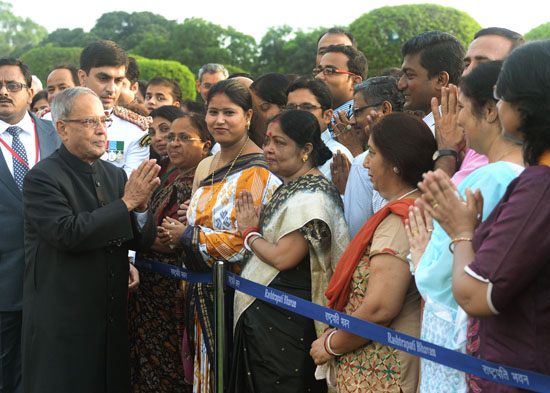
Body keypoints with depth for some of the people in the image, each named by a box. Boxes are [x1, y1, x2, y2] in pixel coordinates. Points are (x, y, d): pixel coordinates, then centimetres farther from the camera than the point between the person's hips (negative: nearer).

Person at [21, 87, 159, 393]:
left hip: (112, 320, 6)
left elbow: (143, 240, 7)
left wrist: (142, 206, -13)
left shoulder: (115, 175, 10)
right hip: (62, 324, -6)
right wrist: (126, 203, -21)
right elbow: (68, 233, -24)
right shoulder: (42, 178, -10)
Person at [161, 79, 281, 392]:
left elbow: (246, 243, -20)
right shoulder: (206, 166, 11)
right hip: (202, 292, 8)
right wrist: (185, 224, 5)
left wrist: (188, 236, -11)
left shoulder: (257, 172, -14)